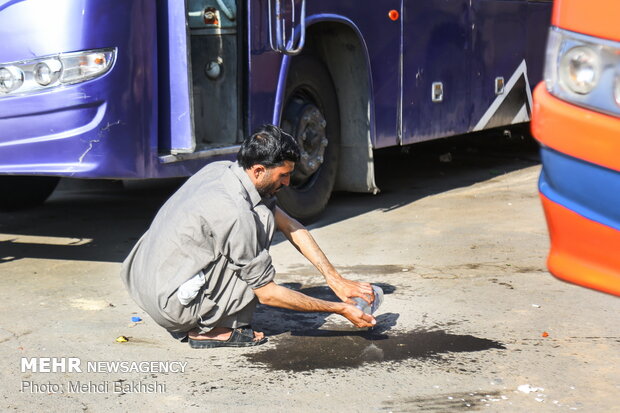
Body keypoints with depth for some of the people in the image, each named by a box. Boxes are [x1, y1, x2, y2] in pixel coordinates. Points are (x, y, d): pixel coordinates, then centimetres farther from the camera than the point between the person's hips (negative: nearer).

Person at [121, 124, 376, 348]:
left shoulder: (220, 170, 3)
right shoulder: (236, 214, -24)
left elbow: (291, 227, 8)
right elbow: (267, 293, -14)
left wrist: (336, 281, 5)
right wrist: (339, 310, -8)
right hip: (170, 306, -9)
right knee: (263, 217, -11)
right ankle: (208, 329, -6)